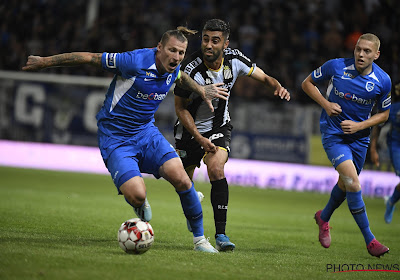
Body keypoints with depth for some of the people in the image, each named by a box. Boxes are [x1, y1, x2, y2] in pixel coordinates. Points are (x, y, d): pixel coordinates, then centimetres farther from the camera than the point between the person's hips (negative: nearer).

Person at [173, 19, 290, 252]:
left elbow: (264, 77, -2)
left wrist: (278, 87, -25)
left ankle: (221, 234, -20)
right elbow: (181, 108, -15)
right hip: (191, 129, -1)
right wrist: (200, 139, -22)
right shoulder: (191, 69, -27)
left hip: (219, 127, 1)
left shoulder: (235, 60, -17)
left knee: (216, 169, -24)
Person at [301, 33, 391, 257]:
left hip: (359, 137, 4)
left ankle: (324, 218, 49)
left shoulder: (383, 81, -9)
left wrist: (360, 125, -11)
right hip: (333, 134, -4)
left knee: (346, 184, 17)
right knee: (353, 182, -19)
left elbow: (384, 114, 5)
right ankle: (370, 240, -14)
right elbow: (307, 83, 1)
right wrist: (325, 104, -13)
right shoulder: (336, 66, -14)